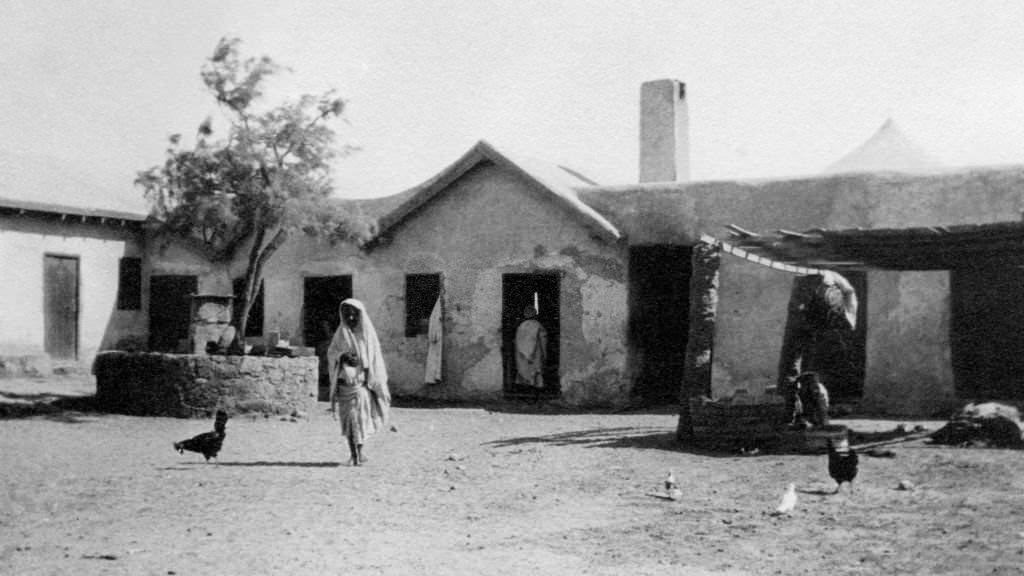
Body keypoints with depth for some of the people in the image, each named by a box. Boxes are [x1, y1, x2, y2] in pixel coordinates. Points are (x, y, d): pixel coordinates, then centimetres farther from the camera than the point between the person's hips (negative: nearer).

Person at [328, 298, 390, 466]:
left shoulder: (368, 333, 2)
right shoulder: (341, 333, 7)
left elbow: (375, 359, 3)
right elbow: (331, 353, 8)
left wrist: (379, 385, -1)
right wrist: (343, 357, -15)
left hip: (362, 382, -2)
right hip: (344, 381, 2)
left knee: (359, 416, -12)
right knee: (347, 418, 0)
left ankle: (358, 452, -6)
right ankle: (354, 454, 6)